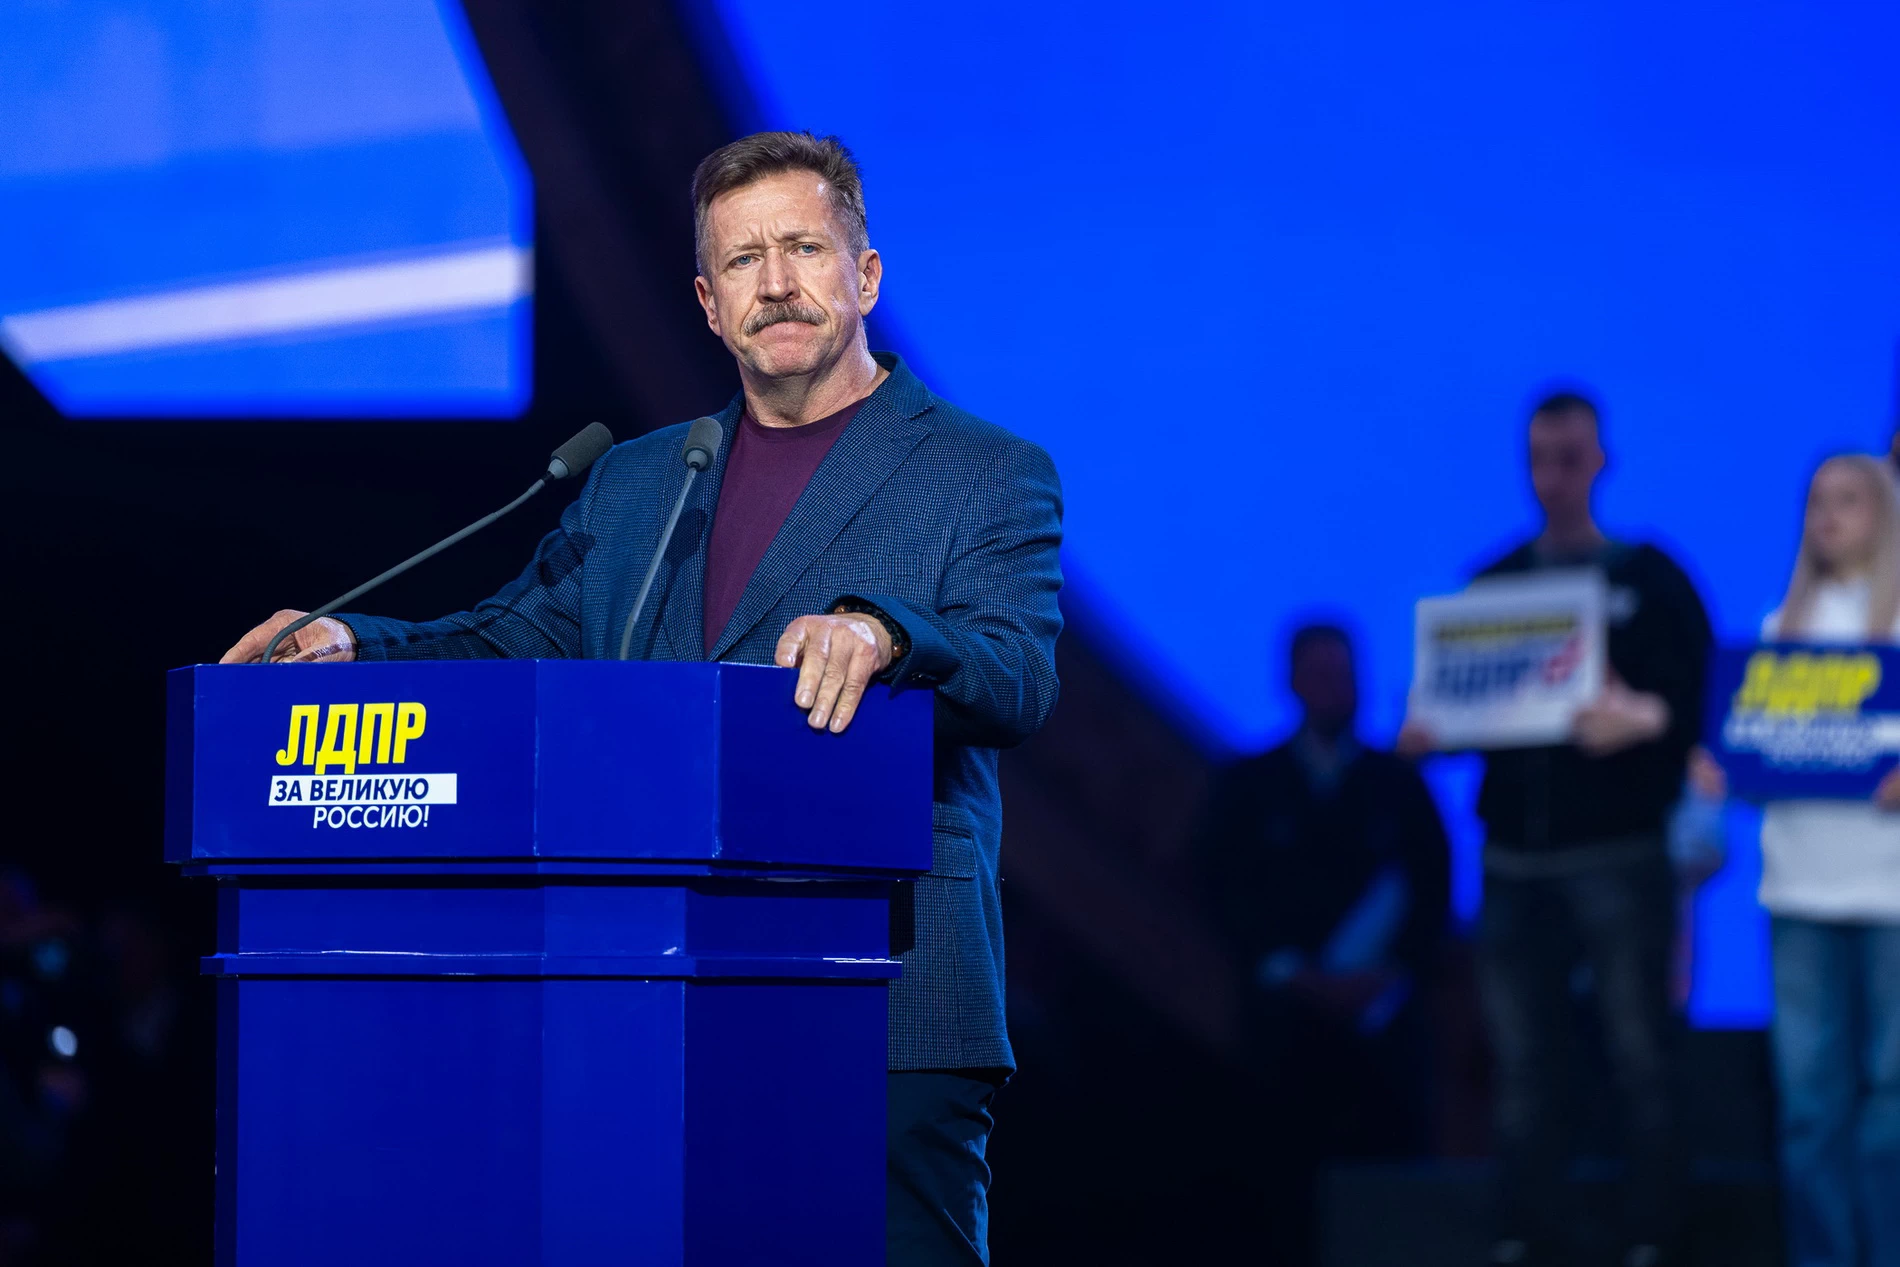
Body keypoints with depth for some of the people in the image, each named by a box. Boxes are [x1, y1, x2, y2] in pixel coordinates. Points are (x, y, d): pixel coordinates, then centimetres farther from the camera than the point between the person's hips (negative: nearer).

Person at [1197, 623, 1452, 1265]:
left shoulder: (1397, 782, 12)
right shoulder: (1246, 785, 10)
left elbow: (1431, 887, 9)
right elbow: (1226, 893, 4)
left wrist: (1396, 973, -6)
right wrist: (1297, 977, -6)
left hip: (1382, 1015, 0)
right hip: (1289, 1014, 0)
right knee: (1298, 1176, -9)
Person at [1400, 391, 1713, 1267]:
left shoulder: (1649, 579, 3)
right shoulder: (1494, 585, 14)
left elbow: (1701, 695, -6)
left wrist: (1645, 719, -26)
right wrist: (1428, 731, -9)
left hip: (1618, 855, -3)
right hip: (1515, 857, 4)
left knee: (1641, 1061, -5)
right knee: (1522, 1067, 3)